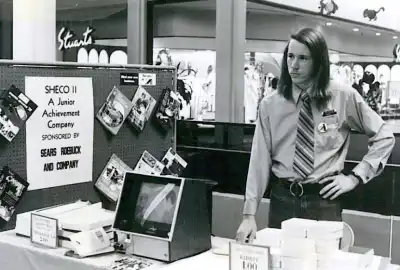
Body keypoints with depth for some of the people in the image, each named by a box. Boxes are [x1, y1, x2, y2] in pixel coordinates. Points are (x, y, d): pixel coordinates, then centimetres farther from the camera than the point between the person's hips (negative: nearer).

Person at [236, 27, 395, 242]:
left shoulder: (344, 97, -4)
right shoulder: (270, 104, -2)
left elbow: (384, 136, 7)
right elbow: (259, 160, -4)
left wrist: (355, 177, -1)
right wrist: (249, 214, -9)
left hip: (324, 200, -1)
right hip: (282, 200, 1)